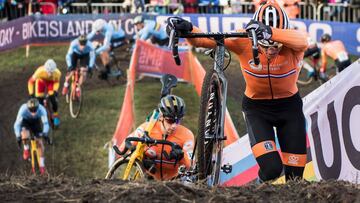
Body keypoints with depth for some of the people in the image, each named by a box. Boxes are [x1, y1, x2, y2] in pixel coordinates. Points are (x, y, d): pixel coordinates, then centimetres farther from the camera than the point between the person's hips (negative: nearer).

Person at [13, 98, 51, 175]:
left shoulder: (41, 109, -36)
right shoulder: (23, 109, -39)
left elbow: (45, 123, -36)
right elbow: (17, 124, -36)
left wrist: (45, 134, -52)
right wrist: (18, 137, -43)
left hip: (36, 121, 1)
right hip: (25, 121, -1)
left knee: (39, 142, -5)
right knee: (25, 136, -30)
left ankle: (42, 164, 9)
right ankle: (26, 149, 4)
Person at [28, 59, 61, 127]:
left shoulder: (57, 73, -36)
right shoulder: (40, 71, -42)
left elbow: (57, 82, -10)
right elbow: (31, 81, -25)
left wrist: (55, 90, -20)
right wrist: (31, 93, -26)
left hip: (51, 82, 0)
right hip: (41, 81, 0)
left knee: (53, 99, -16)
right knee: (40, 101, -10)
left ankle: (55, 116, 9)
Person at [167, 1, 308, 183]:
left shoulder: (291, 45, -24)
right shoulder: (243, 41, -23)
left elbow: (301, 40, -49)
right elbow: (204, 40, -29)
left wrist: (270, 32, -68)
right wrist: (187, 29, -51)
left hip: (289, 107, 1)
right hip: (257, 108, -1)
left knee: (295, 174, 1)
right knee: (271, 168, -21)